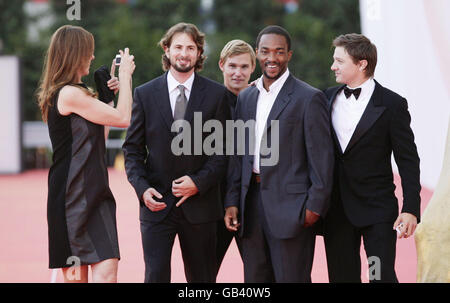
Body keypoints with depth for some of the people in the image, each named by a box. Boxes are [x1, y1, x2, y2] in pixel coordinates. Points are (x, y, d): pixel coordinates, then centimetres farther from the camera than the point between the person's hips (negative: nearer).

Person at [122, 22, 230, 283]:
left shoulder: (216, 94, 2)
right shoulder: (145, 94, 5)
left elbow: (224, 149, 1)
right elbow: (133, 148, 6)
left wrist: (199, 182, -12)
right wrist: (142, 187, -8)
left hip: (199, 204, 0)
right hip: (156, 203, 0)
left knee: (202, 278, 7)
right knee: (156, 275, -4)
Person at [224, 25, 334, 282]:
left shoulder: (309, 98, -5)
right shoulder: (246, 98, 14)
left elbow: (321, 157, -8)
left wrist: (315, 206, -13)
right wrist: (232, 201, 10)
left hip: (290, 206, -6)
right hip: (252, 203, 6)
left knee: (291, 277, -4)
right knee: (254, 278, 9)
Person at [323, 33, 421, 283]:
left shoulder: (391, 104, -5)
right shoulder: (327, 98, 8)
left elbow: (408, 161, -6)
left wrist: (411, 209, -11)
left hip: (377, 209, -4)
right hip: (336, 210, 4)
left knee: (382, 275, -8)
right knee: (341, 276, 8)